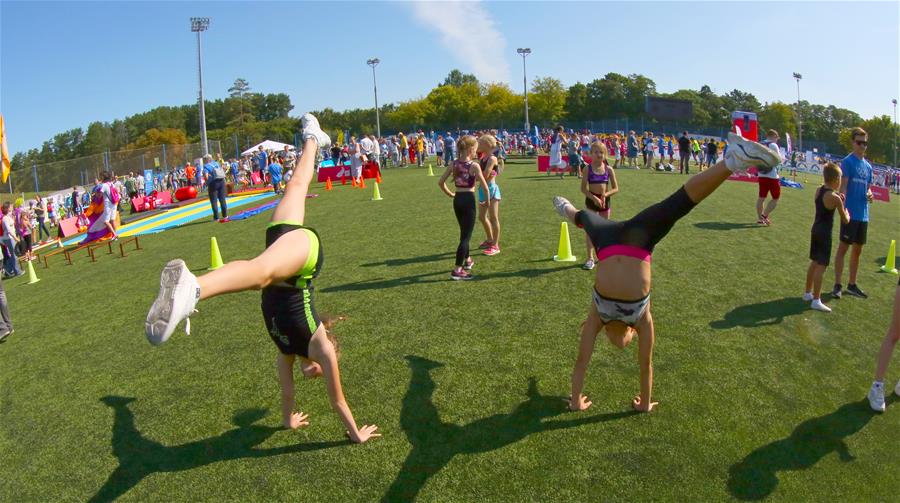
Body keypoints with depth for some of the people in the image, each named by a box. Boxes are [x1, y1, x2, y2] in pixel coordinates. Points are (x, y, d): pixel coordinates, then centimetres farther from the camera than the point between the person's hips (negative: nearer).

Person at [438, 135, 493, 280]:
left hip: (457, 200, 6)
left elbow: (440, 182, 3)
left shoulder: (453, 164, 2)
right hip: (469, 200, -6)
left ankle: (467, 260, 39)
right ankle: (457, 270, -5)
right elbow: (485, 186, -12)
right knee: (466, 235, -2)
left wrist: (450, 194, 15)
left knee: (464, 232, 24)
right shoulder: (474, 165, -13)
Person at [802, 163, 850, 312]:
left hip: (815, 229, 8)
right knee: (821, 266, -4)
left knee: (814, 262, 19)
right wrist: (847, 213, 13)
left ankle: (808, 293, 30)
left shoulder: (818, 191, 3)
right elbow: (845, 220, -7)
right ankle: (816, 300, -1)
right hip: (825, 233, -8)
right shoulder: (835, 198, -17)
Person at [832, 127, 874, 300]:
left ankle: (852, 284, 22)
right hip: (851, 213, -7)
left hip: (863, 215, 7)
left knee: (857, 250, 12)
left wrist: (869, 194, -2)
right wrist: (844, 209, -23)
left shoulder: (868, 166, 14)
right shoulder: (847, 161, -7)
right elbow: (843, 186, -14)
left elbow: (867, 187, 22)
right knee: (843, 247, -4)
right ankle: (837, 285, 2)